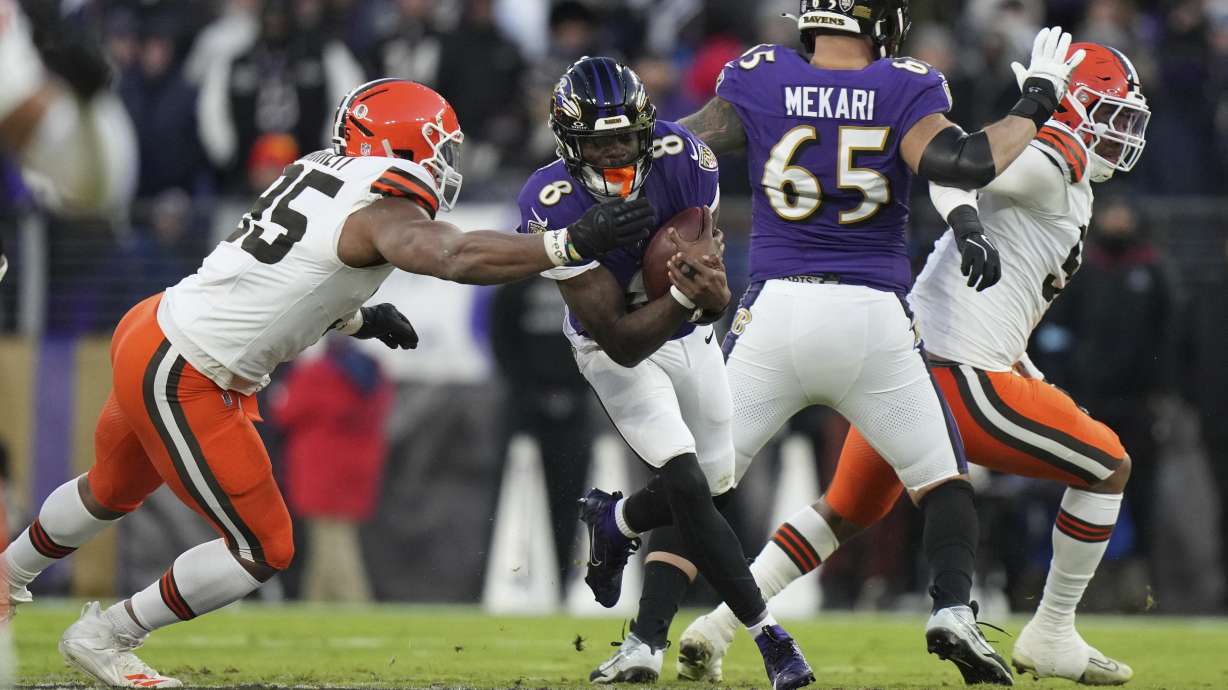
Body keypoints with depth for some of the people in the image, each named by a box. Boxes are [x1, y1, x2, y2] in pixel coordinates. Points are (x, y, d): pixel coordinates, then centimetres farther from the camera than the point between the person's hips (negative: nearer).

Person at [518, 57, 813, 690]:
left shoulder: (681, 159, -25)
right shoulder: (554, 206, -33)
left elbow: (713, 286, -19)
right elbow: (621, 342, -32)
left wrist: (713, 292, -43)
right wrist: (684, 296, -49)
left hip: (687, 333, 4)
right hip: (616, 349, -4)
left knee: (714, 479, 9)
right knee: (688, 482, -19)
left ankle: (614, 521, 40)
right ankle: (768, 636, -12)